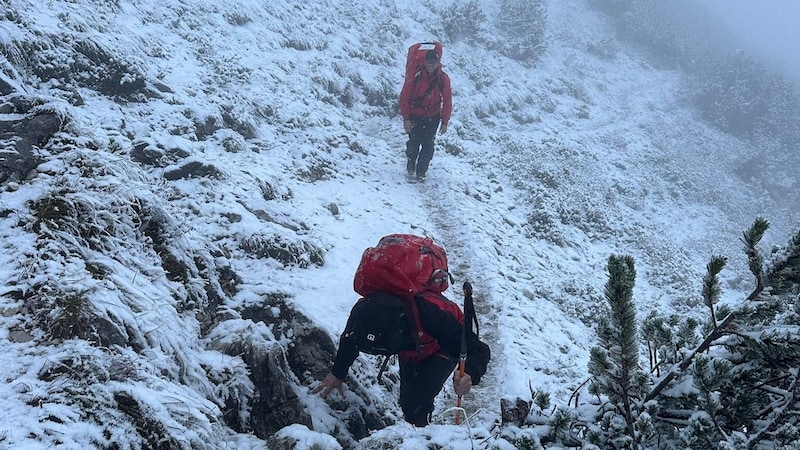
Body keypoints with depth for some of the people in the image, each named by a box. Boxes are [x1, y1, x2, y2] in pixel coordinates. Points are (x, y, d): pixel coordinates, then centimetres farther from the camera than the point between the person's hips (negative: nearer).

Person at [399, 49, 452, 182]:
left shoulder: (444, 79, -12)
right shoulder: (416, 76, -17)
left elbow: (447, 102, -5)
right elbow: (404, 97, -11)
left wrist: (444, 122, -5)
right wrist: (406, 118, -13)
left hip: (432, 117, 1)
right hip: (415, 116, -1)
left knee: (428, 145, -5)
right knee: (414, 143, -2)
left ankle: (421, 171, 12)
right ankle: (411, 164, 27)